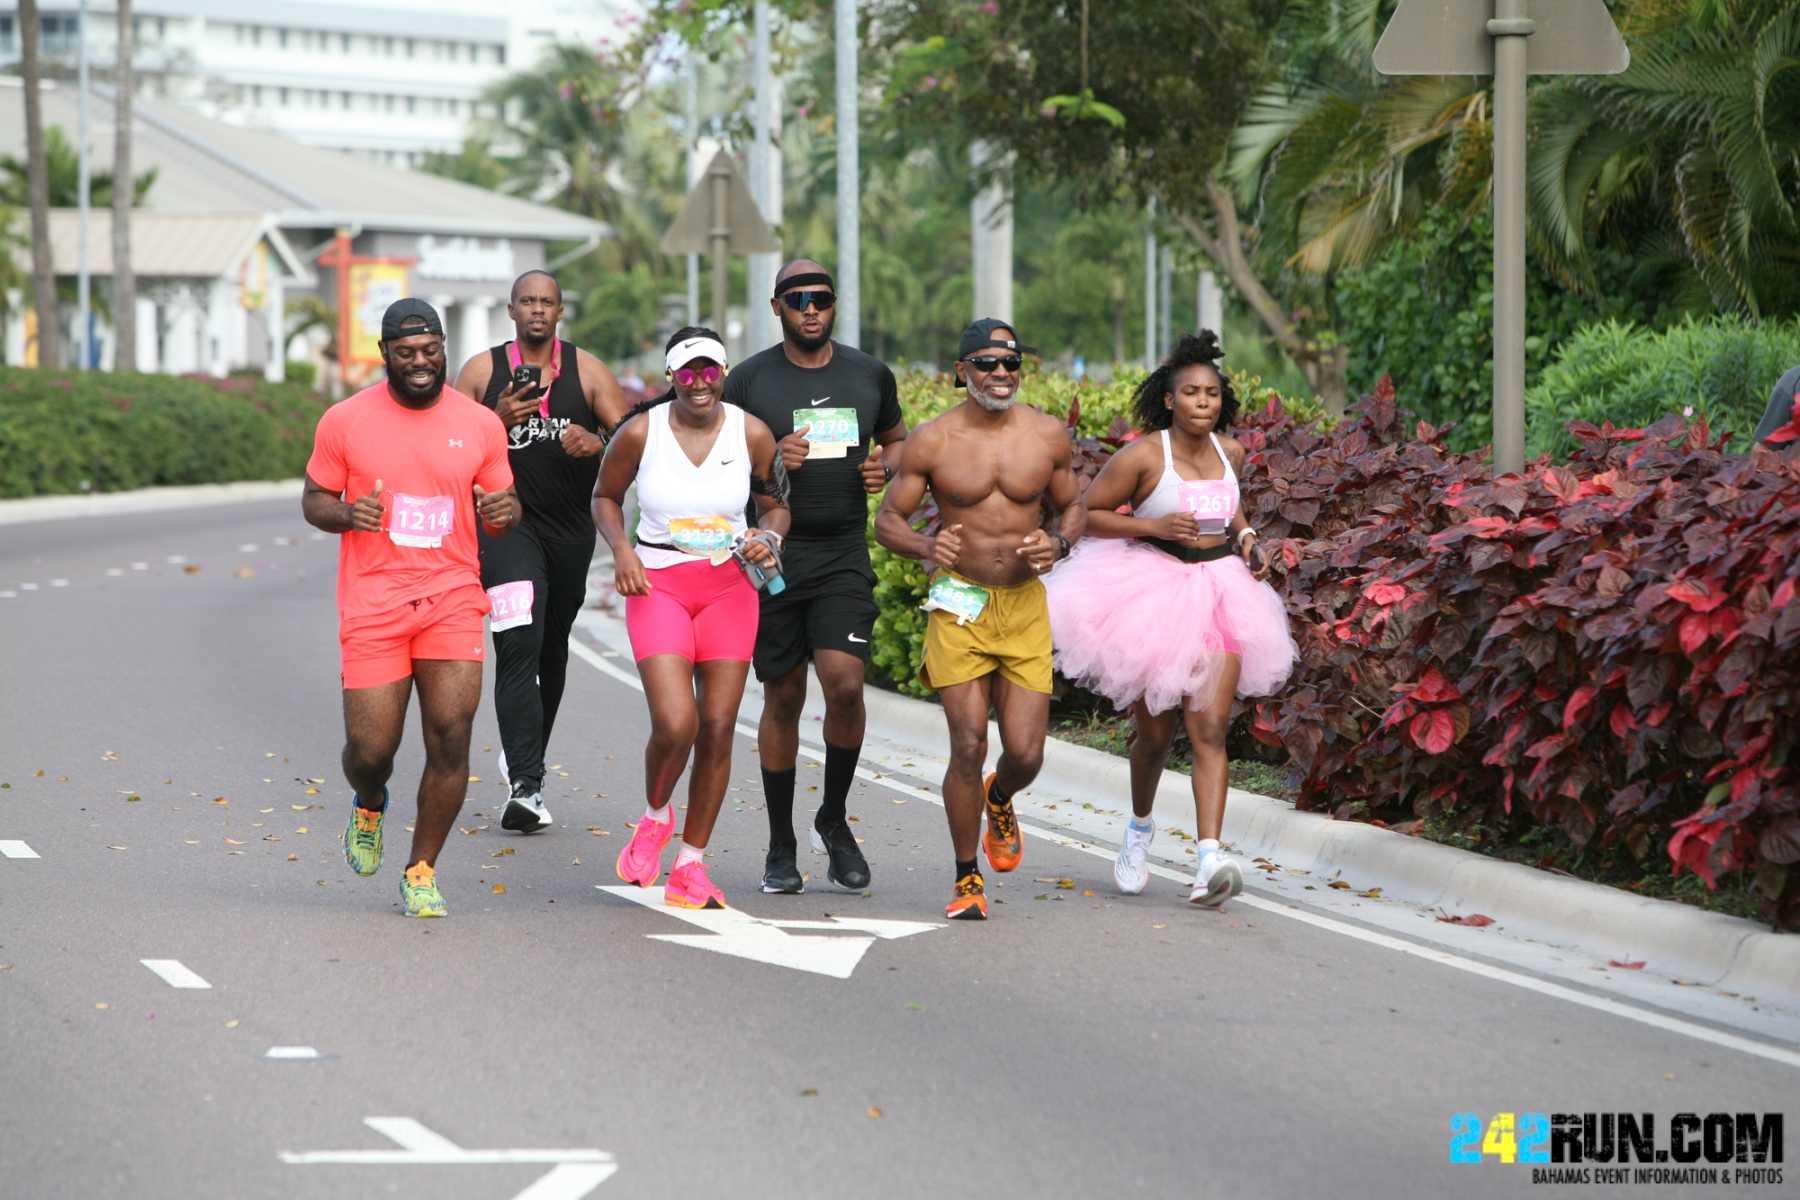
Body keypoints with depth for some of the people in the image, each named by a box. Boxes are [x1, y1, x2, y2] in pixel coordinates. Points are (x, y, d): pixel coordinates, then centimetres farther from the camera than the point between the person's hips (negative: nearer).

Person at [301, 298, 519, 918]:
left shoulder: (480, 424, 5)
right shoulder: (345, 421, 1)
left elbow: (498, 507, 14)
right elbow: (313, 500, 8)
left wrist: (503, 511, -10)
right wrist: (347, 514, -14)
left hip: (453, 600, 1)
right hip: (372, 604, -1)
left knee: (451, 737, -9)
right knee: (370, 748, -3)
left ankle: (421, 871, 7)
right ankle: (369, 805, 35)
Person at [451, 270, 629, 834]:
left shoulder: (586, 370, 4)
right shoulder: (482, 370, 1)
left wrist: (596, 443, -21)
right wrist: (499, 422, -16)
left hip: (570, 527, 3)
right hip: (505, 525, -3)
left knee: (552, 649, 16)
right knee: (518, 645, -18)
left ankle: (525, 757, 39)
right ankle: (526, 786, -24)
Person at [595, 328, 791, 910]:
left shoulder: (751, 435, -2)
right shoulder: (640, 432, -7)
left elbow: (775, 506, 11)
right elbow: (605, 496, 8)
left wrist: (768, 539, -11)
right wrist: (621, 550, -9)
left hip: (729, 588, 3)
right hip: (659, 586, -2)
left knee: (718, 727, 2)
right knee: (674, 726, -17)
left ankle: (691, 864, 16)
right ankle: (655, 817, 17)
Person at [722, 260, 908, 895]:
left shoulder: (870, 375, 8)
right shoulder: (749, 379, 1)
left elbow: (897, 438, 23)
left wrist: (885, 469, 0)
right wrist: (770, 460, -15)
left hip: (843, 556, 1)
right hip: (772, 556, -1)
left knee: (845, 684, -16)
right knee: (783, 698, 4)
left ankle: (834, 819, 9)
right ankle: (781, 847, 17)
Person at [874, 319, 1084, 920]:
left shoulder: (1047, 435, 2)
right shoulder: (932, 441, -4)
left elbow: (1072, 505, 15)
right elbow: (888, 519, 1)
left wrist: (1057, 543, -7)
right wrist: (926, 546, -20)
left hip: (1026, 605, 2)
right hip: (959, 605, -2)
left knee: (1026, 754, -3)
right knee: (968, 747, -9)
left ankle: (999, 801, 36)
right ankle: (967, 879, 9)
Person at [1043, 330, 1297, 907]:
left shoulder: (1230, 453, 5)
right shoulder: (1143, 456, -11)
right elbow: (1085, 513, -8)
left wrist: (1244, 532, 8)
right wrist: (1153, 525, -18)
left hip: (1218, 593, 3)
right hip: (1152, 590, -3)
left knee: (1211, 728, -10)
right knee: (1155, 731, 8)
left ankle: (1210, 859, -19)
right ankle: (1139, 828, 37)